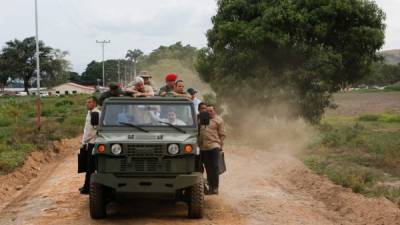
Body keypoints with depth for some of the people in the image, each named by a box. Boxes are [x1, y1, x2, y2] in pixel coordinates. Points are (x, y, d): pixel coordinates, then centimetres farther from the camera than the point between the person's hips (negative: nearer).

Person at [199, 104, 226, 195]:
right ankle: (210, 186, 15)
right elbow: (199, 132, 22)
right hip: (203, 147, 5)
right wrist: (199, 143, 13)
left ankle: (215, 187, -1)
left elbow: (222, 134, 1)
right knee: (207, 168, 8)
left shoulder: (218, 120, 3)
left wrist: (220, 145, -4)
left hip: (213, 147, -5)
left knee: (214, 167, -4)